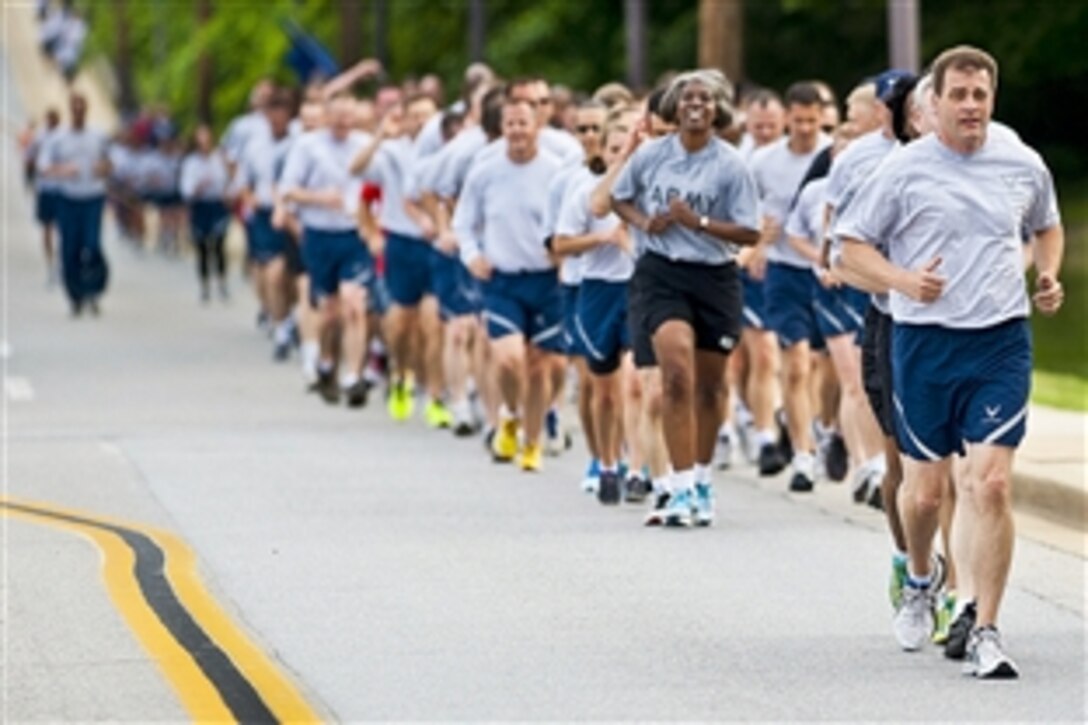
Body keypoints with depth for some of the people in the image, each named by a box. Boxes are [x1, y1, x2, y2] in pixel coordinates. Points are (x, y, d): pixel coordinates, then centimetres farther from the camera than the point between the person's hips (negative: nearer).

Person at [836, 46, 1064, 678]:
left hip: (1002, 341, 0)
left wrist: (1050, 275, 7)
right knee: (925, 489, 8)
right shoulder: (906, 169, -3)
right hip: (924, 341, 0)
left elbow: (1048, 226, 25)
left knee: (991, 484, -13)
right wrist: (903, 280, -15)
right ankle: (921, 581, 41)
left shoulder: (1024, 166, 5)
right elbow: (853, 244, 2)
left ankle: (985, 634, -9)